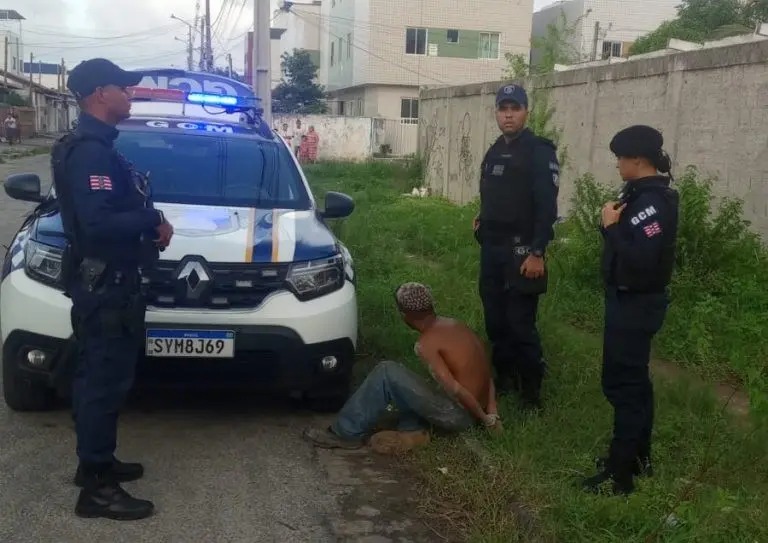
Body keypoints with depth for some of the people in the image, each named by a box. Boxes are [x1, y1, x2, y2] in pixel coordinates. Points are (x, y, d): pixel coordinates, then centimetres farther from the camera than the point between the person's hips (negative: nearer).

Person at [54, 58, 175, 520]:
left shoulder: (98, 147, 15)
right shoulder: (91, 152, -20)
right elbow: (98, 222, -29)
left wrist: (147, 223, 4)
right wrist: (153, 222, -17)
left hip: (108, 282, 11)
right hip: (103, 286, -11)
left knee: (99, 378, 18)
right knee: (105, 382, -4)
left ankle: (97, 463, 32)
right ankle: (97, 489, 5)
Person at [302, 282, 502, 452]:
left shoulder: (426, 343, -17)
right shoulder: (454, 325, 10)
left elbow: (455, 389, -23)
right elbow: (484, 370, 11)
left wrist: (484, 419, -11)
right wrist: (492, 411, 5)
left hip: (458, 415, -9)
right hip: (469, 411, 9)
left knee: (386, 373, -11)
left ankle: (347, 433, -4)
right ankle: (411, 431, 4)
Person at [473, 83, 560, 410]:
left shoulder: (540, 152, -11)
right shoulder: (494, 152, 13)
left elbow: (547, 207, -18)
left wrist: (537, 253, -23)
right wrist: (483, 220, 8)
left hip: (520, 251, -7)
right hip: (491, 249, 7)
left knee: (521, 324, -7)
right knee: (495, 320, 12)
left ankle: (531, 389, 6)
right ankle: (504, 377, 26)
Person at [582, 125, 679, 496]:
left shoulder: (651, 202, -21)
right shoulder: (646, 195, 10)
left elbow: (640, 260, -29)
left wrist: (610, 227, -20)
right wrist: (616, 224, 0)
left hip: (634, 305, -10)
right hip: (634, 301, 10)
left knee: (622, 383, -4)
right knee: (634, 380, 18)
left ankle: (619, 473, 4)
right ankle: (639, 458, 31)